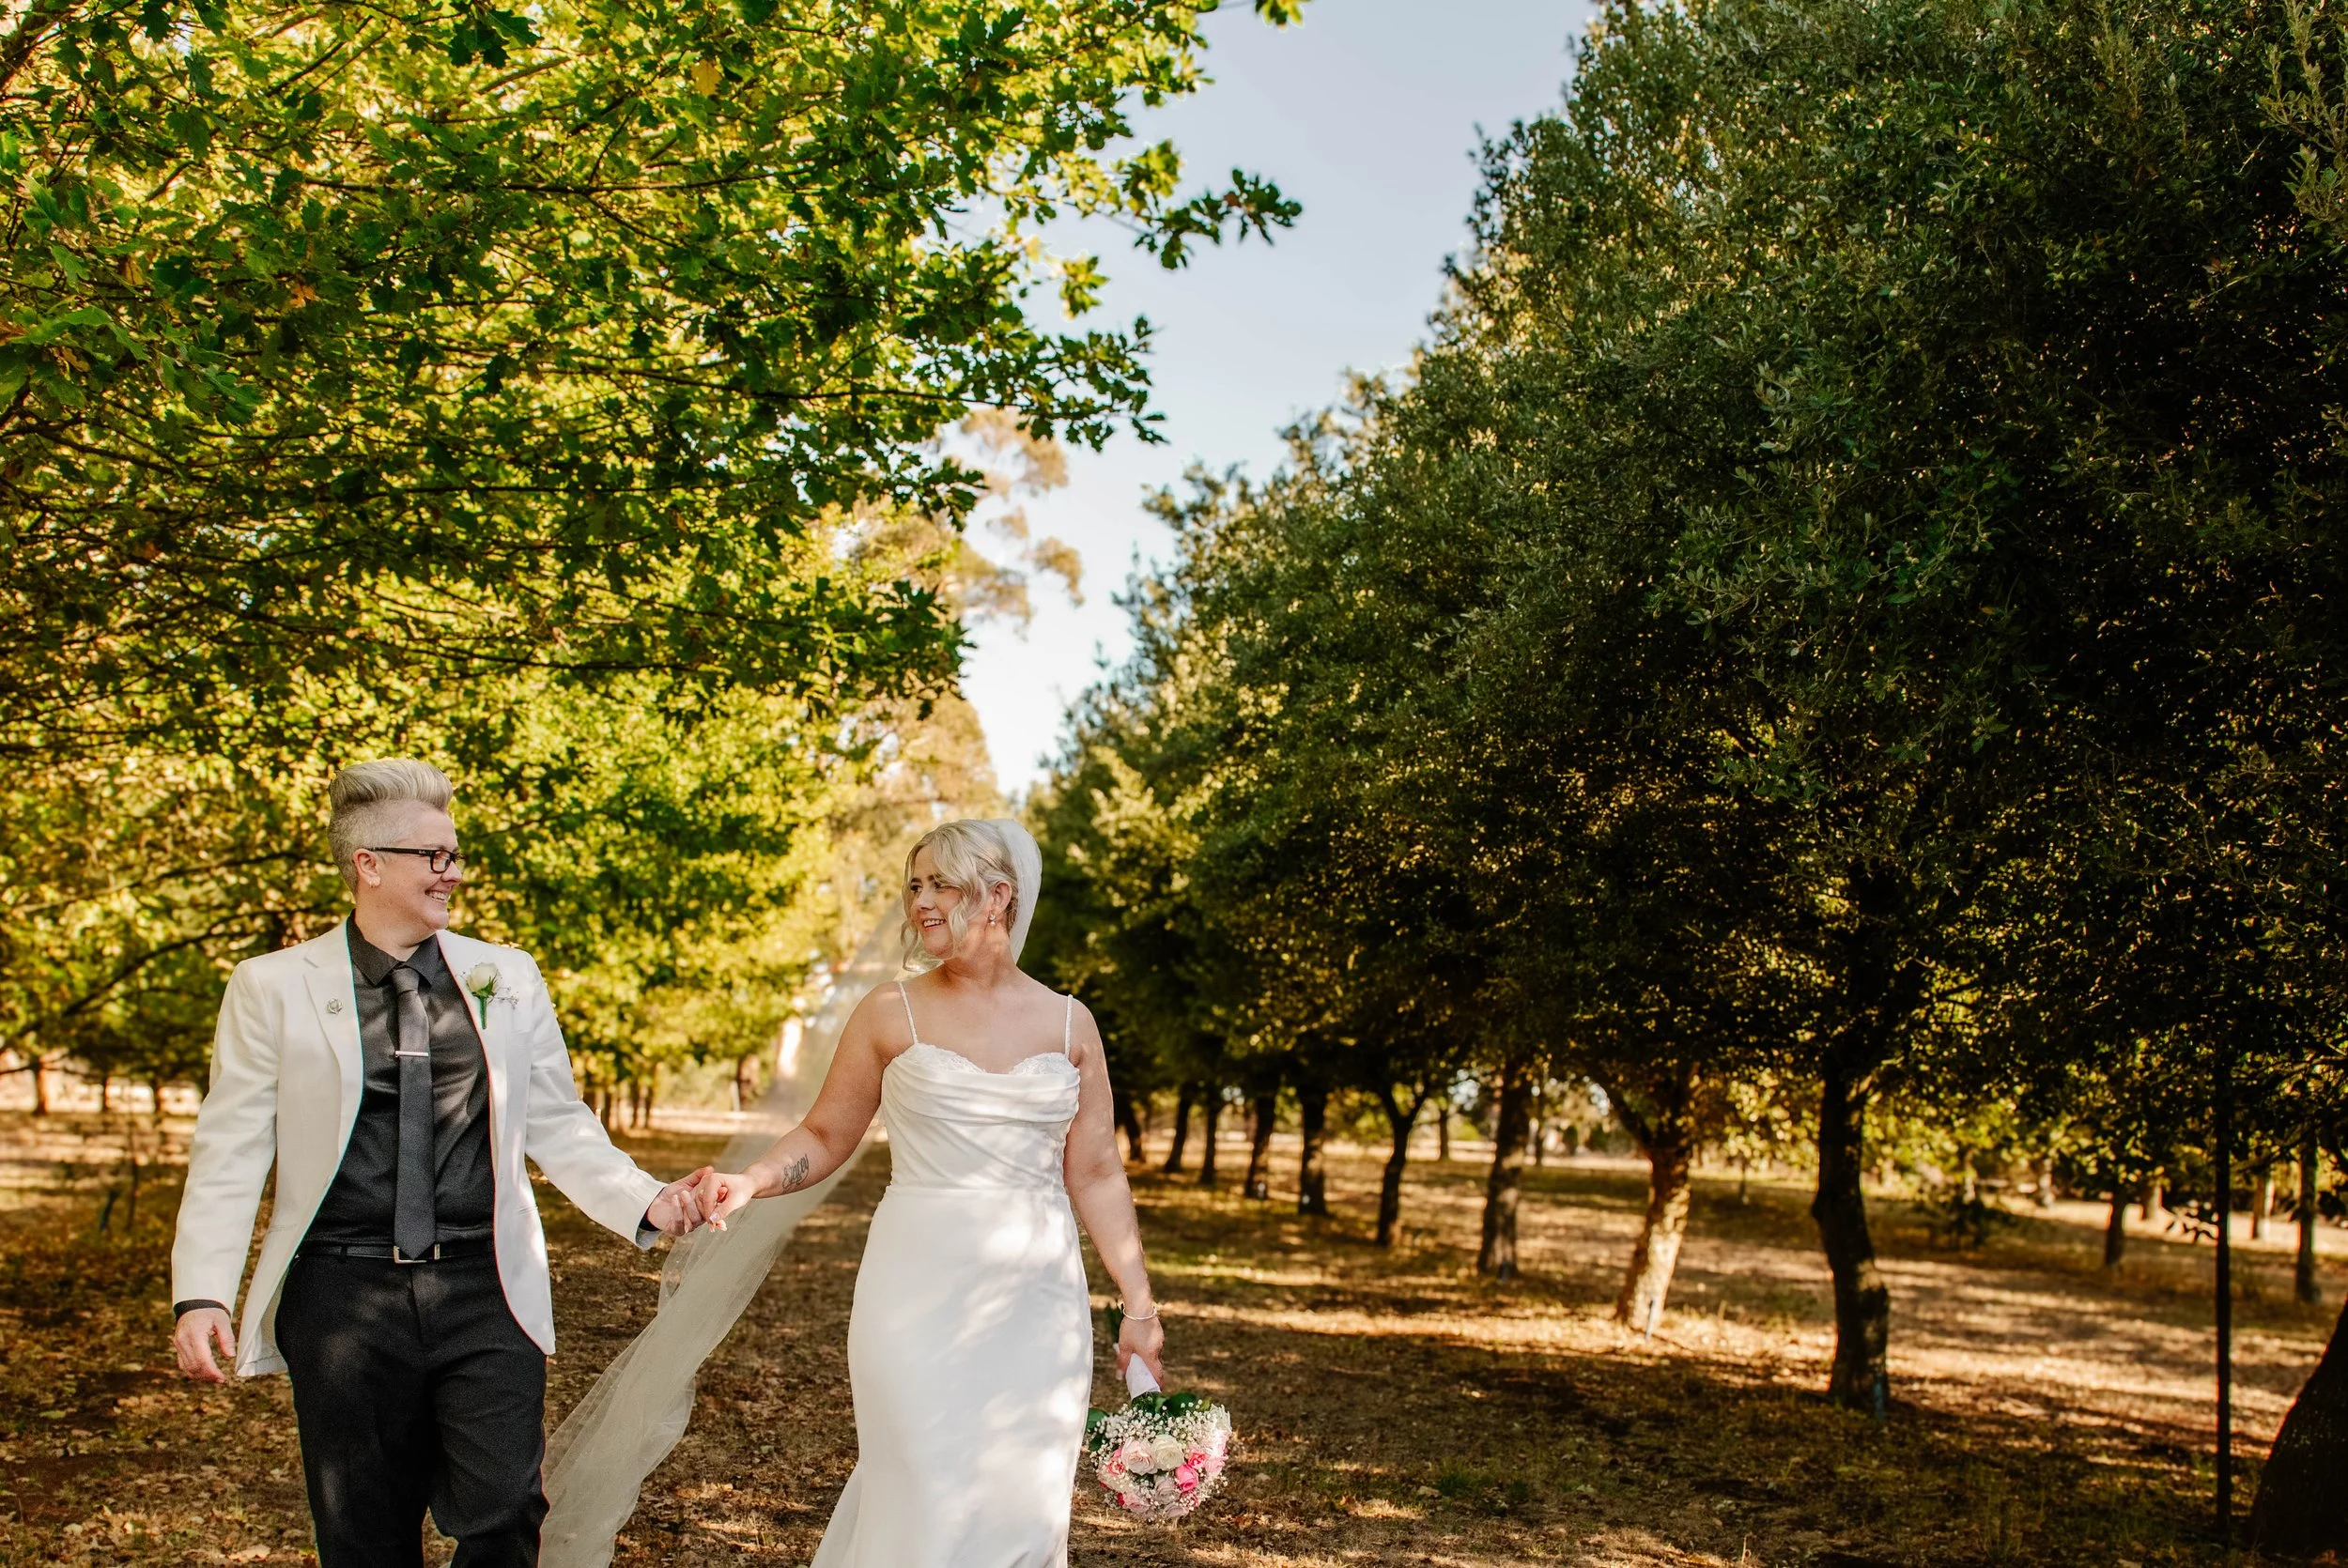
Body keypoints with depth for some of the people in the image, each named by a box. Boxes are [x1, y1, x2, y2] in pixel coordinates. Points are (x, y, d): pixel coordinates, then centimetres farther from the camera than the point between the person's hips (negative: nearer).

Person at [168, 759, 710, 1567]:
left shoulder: (507, 978, 9)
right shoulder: (272, 987, 2)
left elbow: (559, 1127, 11)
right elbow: (231, 1152, 1)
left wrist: (645, 1203, -3)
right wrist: (201, 1293, -9)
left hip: (487, 1292, 1)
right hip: (344, 1297, -1)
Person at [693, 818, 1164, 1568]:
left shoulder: (1068, 1022, 5)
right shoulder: (891, 1012, 0)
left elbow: (1096, 1175, 7)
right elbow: (825, 1136, 5)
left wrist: (1140, 1309, 6)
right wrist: (748, 1183, -14)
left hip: (1038, 1299, 2)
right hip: (922, 1290, -2)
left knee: (1023, 1506, 8)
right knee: (928, 1503, -2)